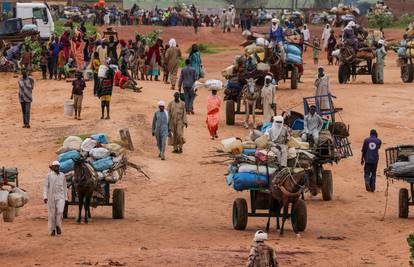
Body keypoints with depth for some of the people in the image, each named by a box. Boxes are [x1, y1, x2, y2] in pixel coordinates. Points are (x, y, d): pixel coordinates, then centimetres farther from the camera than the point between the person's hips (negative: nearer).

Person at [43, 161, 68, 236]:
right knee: (52, 213, 3)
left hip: (60, 197, 1)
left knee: (60, 212, -14)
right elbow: (46, 187, -2)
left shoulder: (62, 176, 8)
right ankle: (52, 229, 14)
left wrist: (66, 197, 11)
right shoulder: (49, 176, 1)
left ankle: (58, 226, 7)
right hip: (51, 197, -1)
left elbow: (65, 187, 13)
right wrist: (45, 196, -12)